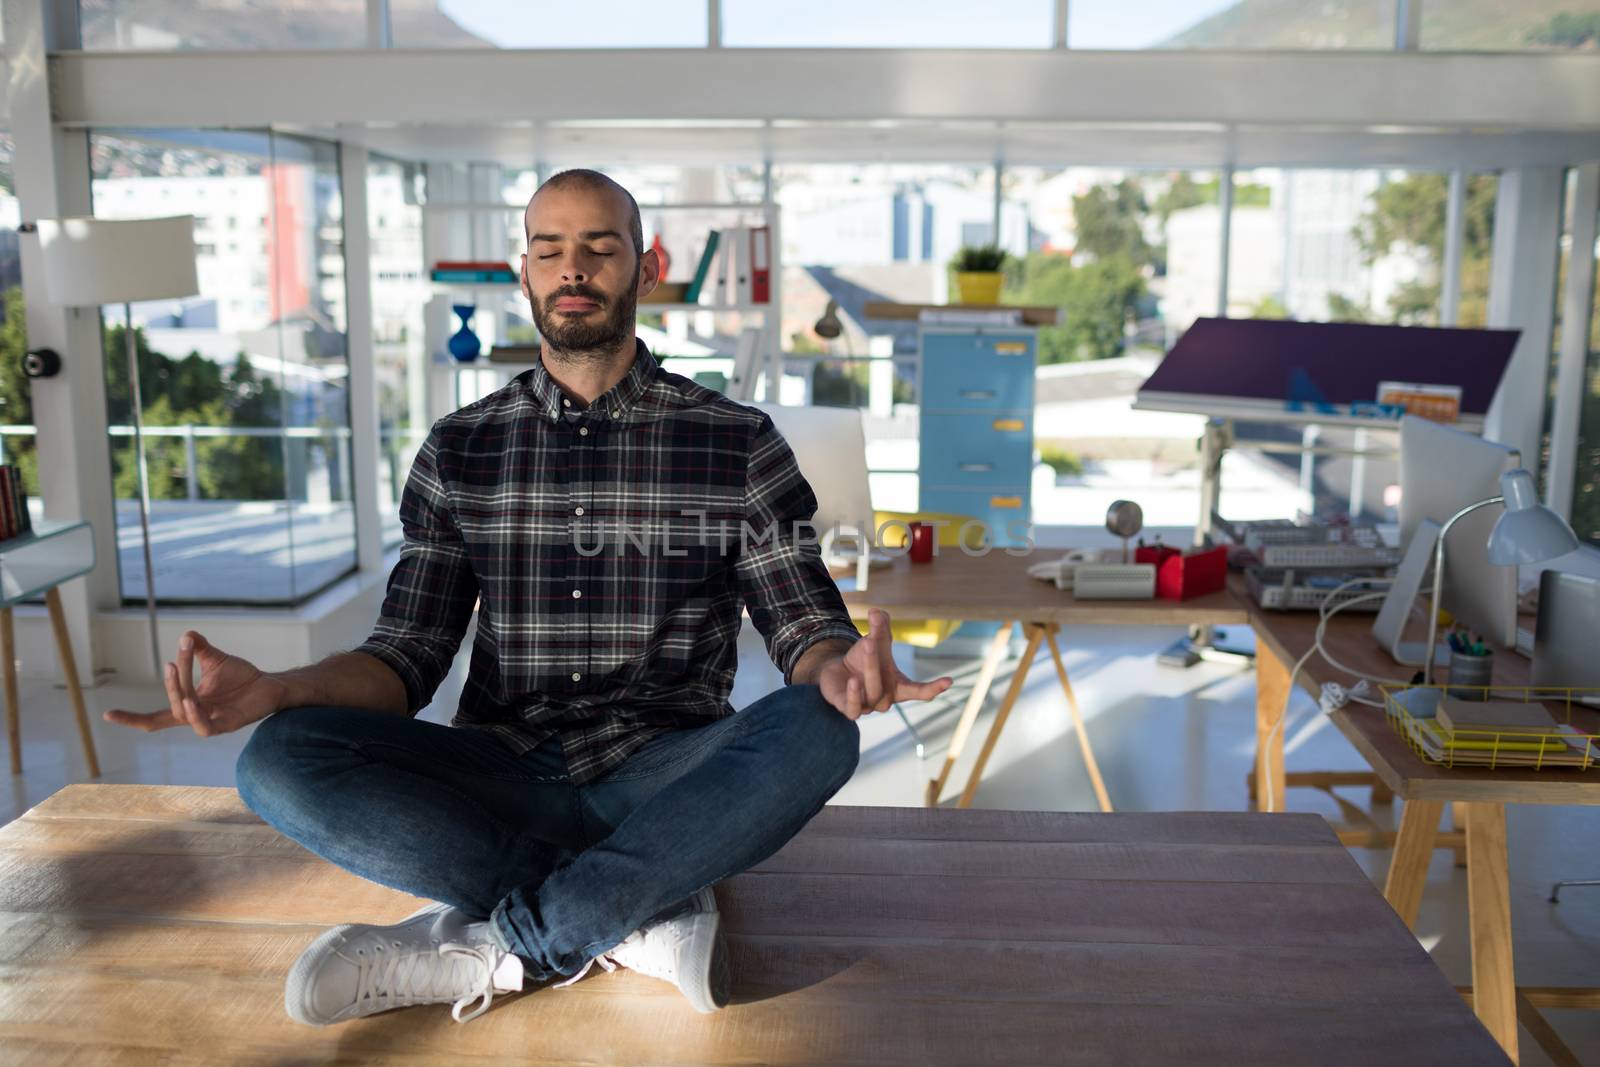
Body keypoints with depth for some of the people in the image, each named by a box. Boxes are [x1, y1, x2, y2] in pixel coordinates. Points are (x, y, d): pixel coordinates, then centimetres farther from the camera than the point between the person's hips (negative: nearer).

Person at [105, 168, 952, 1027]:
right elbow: (409, 655, 7)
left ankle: (491, 945, -22)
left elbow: (804, 625, 0)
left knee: (817, 733, -32)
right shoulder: (459, 452, 9)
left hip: (666, 783, -1)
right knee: (279, 760, -23)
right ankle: (641, 915, -22)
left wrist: (837, 669, -26)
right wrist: (273, 690, -14)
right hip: (503, 783, 2)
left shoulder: (737, 443, 3)